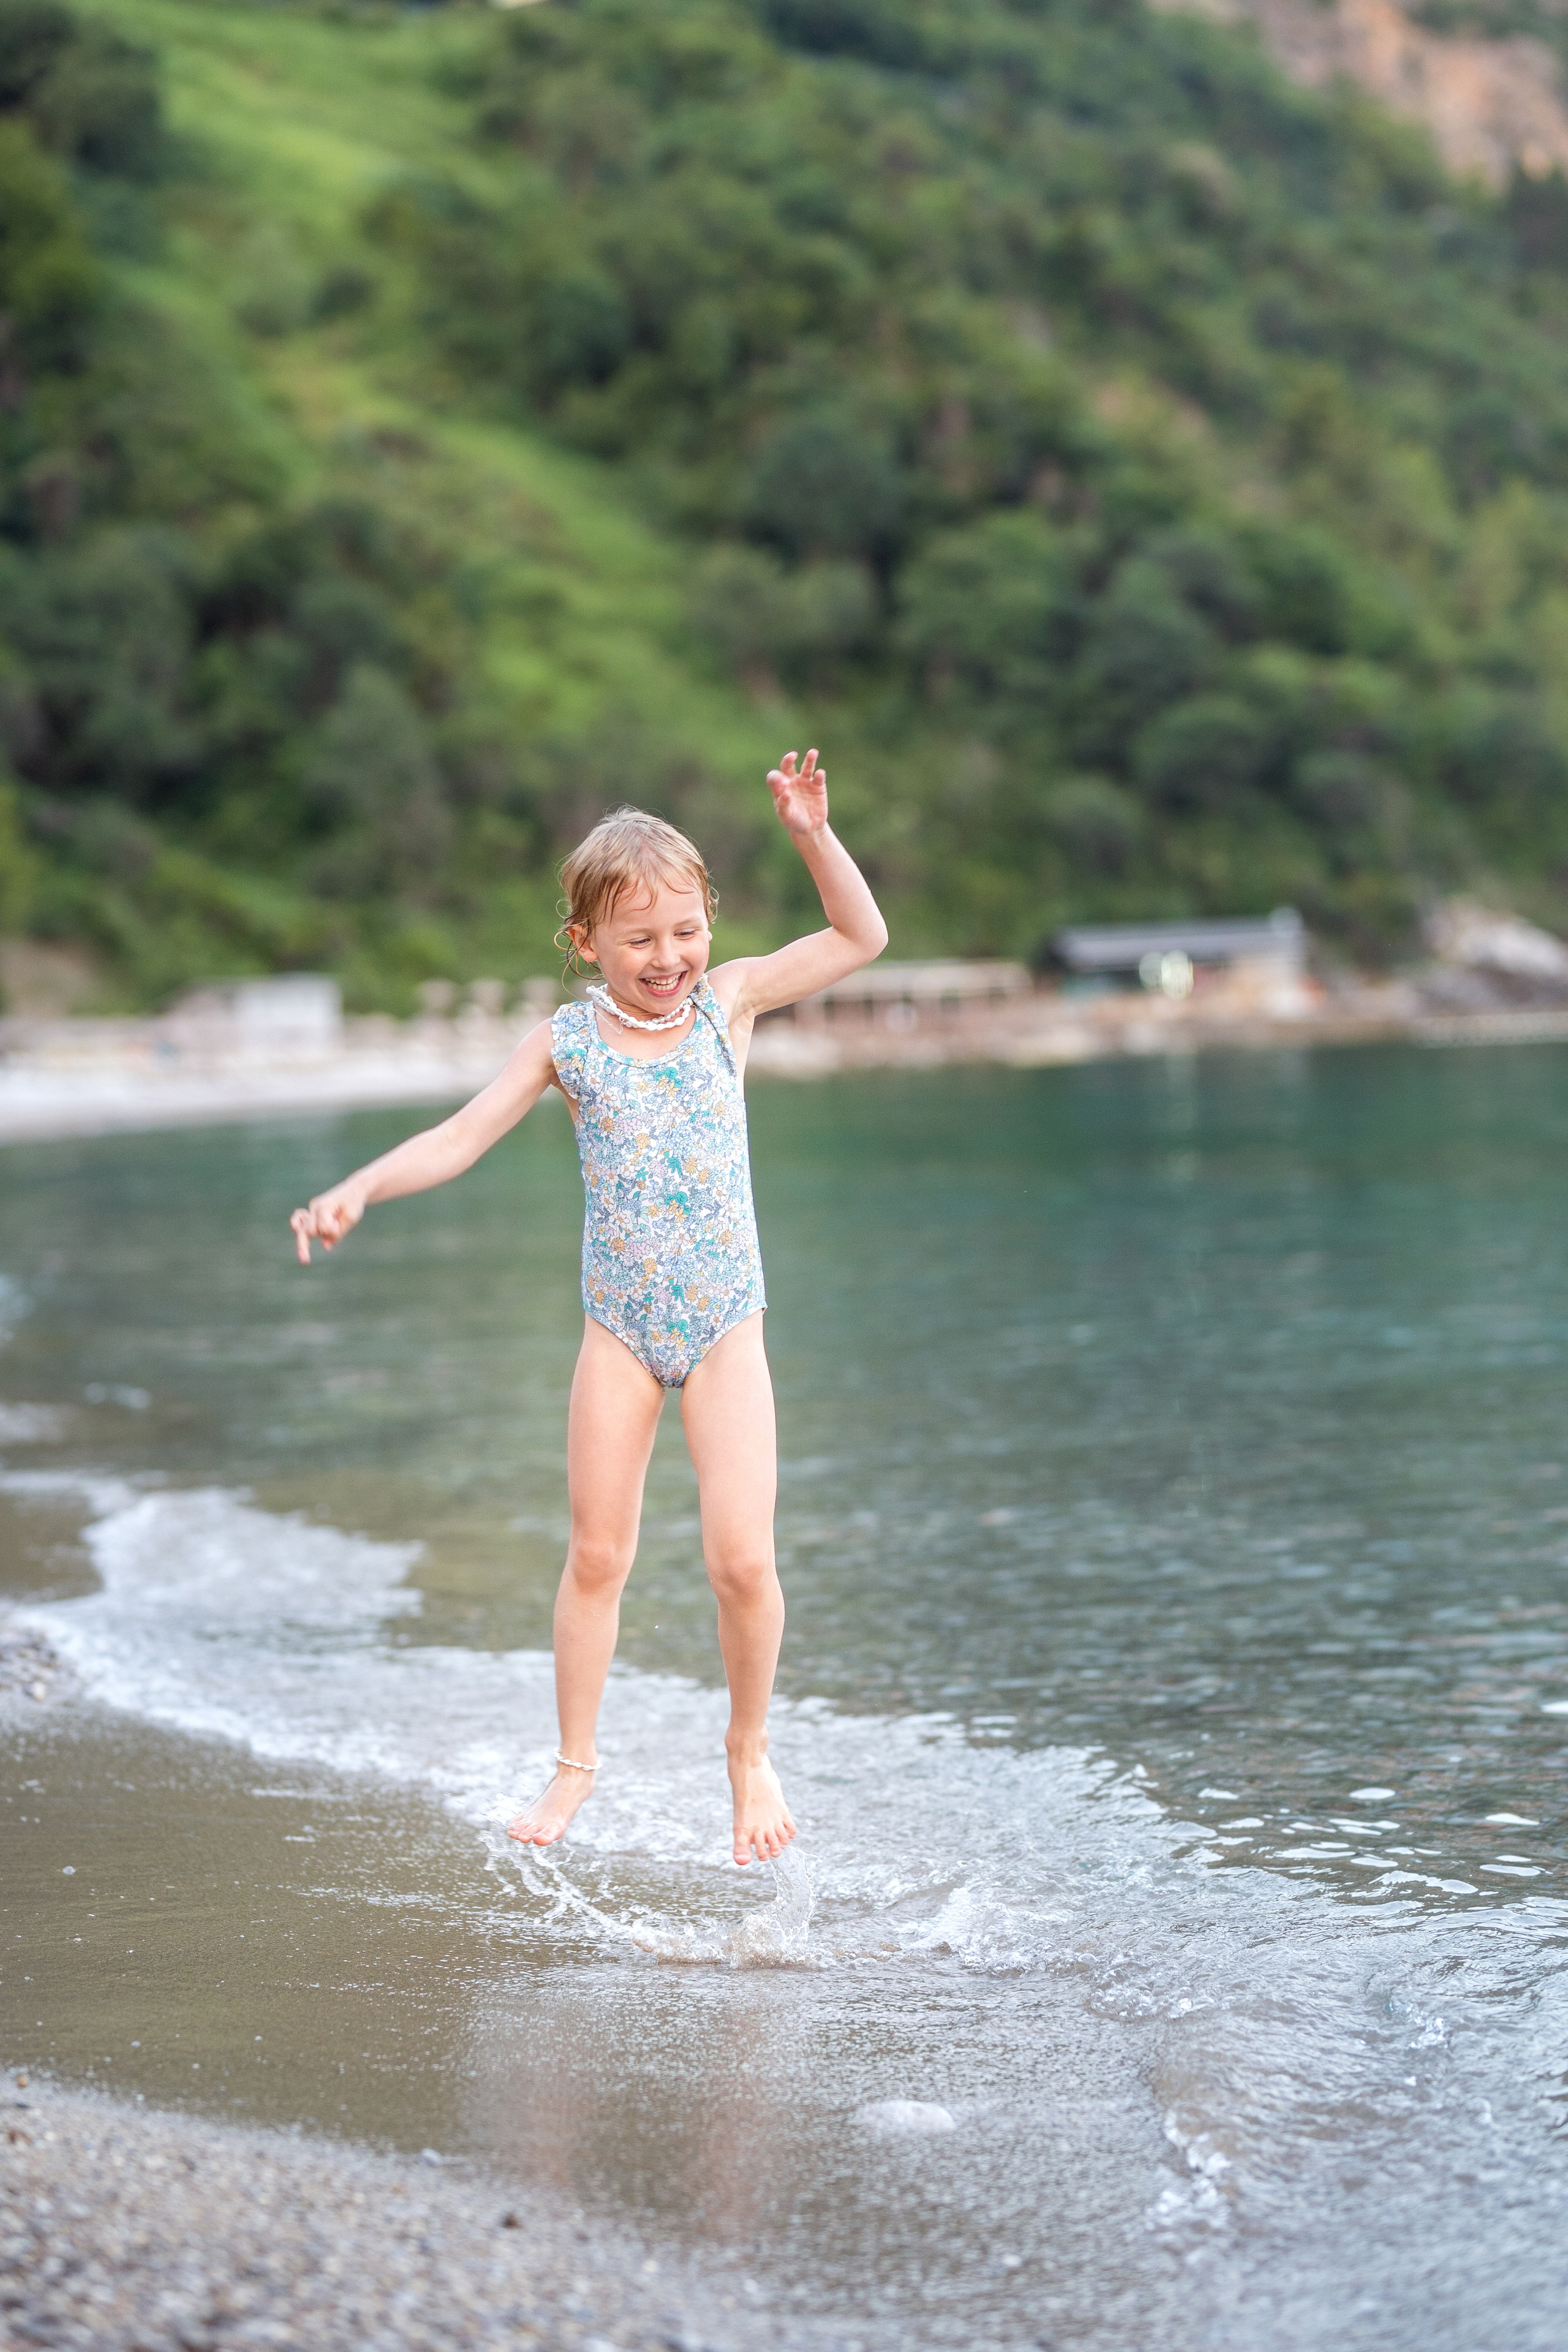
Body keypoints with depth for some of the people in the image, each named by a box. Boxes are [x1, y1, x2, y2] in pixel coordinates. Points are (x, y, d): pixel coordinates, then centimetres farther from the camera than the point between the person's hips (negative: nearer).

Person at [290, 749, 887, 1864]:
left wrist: (813, 835, -11)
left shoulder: (730, 999, -1)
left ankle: (750, 1750, 15)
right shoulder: (567, 1041, -3)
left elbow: (863, 936, 2)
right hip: (620, 1331, 1)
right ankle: (576, 1760, 26)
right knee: (597, 1555, 9)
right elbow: (460, 1137, -1)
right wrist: (358, 1191, -15)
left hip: (726, 1326, -1)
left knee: (742, 1558, -9)